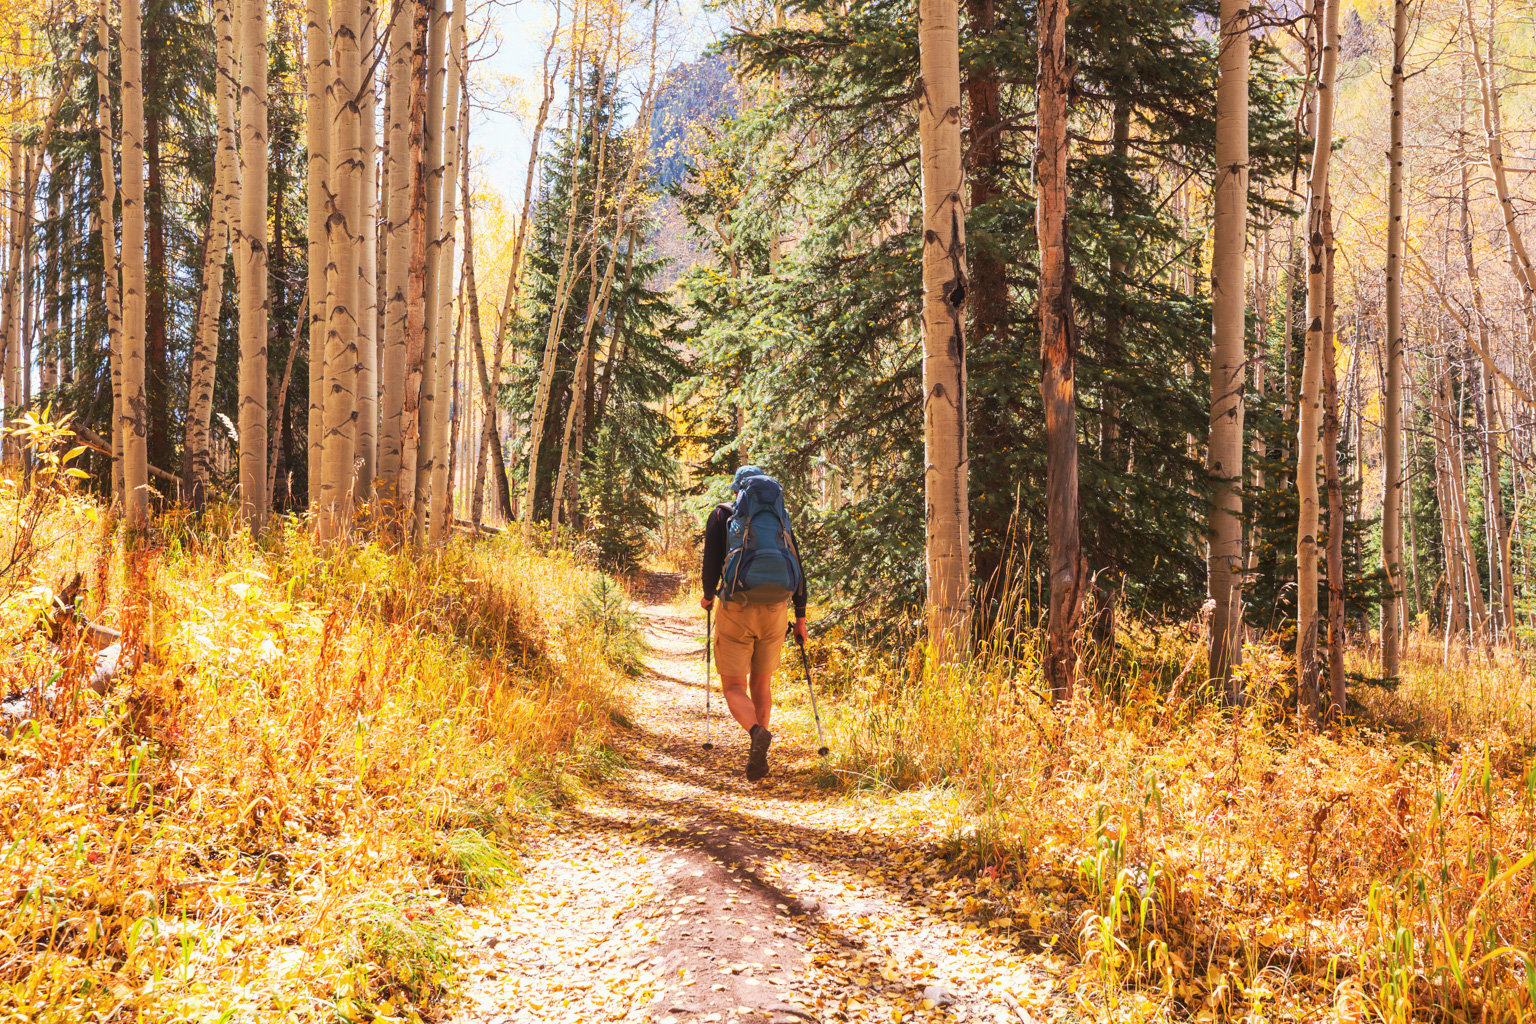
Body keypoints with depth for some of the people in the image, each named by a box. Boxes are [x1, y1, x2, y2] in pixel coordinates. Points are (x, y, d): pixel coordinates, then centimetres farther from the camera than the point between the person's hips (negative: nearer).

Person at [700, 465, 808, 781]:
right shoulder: (779, 518, 13)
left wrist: (708, 595, 15)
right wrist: (800, 617, 14)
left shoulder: (722, 515, 5)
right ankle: (758, 757, 13)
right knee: (761, 684, 18)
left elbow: (712, 561, -3)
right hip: (775, 610, 3)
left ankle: (757, 732, -29)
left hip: (736, 610, -3)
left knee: (734, 687, 1)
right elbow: (797, 568, 9)